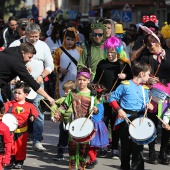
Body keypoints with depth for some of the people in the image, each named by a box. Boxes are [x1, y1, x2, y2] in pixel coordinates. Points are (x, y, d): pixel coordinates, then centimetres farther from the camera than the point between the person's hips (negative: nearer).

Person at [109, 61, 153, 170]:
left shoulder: (145, 89, 12)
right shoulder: (125, 85, -5)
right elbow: (112, 98, -3)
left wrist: (148, 105, -2)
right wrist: (119, 110, -15)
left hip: (140, 119, 4)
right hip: (126, 118, -4)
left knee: (138, 146, -1)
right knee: (126, 146, 6)